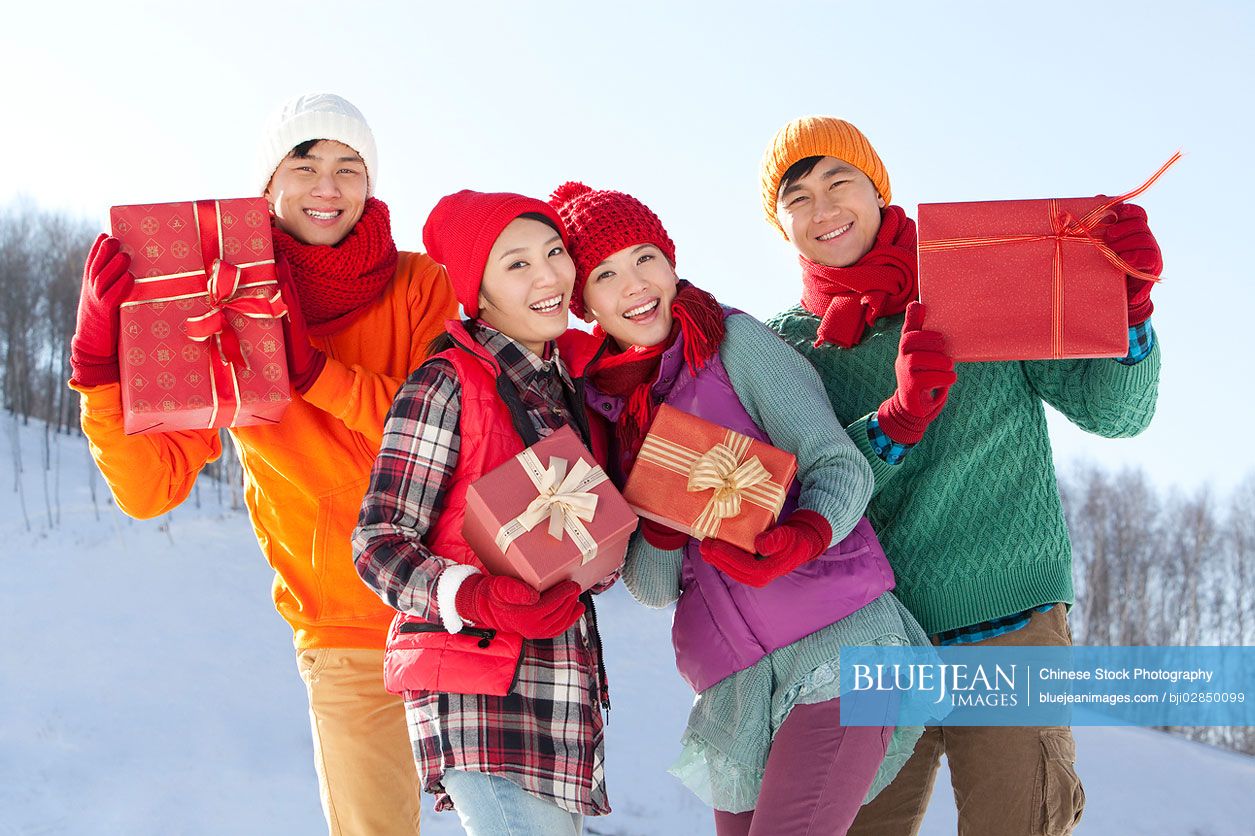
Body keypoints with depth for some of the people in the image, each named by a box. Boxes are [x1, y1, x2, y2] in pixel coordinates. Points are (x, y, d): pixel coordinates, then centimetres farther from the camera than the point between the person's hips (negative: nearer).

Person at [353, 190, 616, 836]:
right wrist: (477, 599, -25)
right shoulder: (447, 384, -7)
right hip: (480, 694, -7)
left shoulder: (564, 390, 17)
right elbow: (378, 542, -10)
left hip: (562, 691, 8)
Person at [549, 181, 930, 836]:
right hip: (736, 694, 5)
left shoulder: (736, 341, 1)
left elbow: (840, 465, -7)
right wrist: (662, 529, -13)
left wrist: (795, 540, -28)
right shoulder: (606, 409, 13)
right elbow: (651, 587, 9)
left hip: (836, 642, -5)